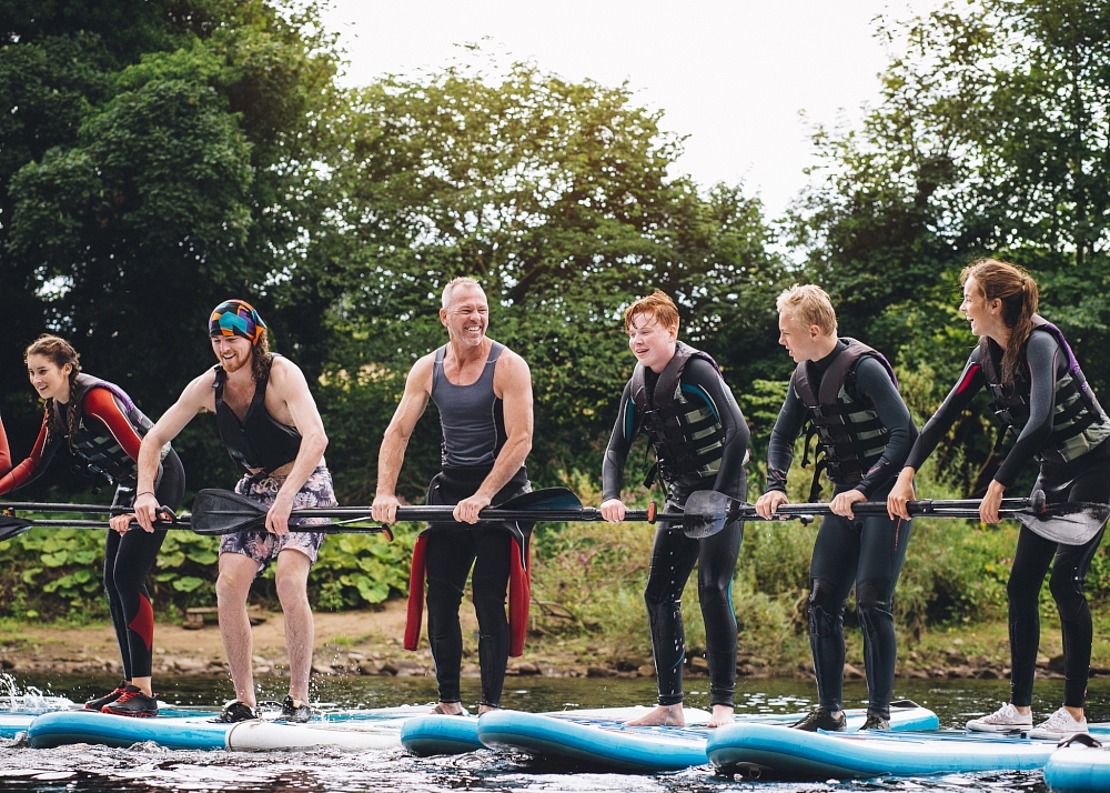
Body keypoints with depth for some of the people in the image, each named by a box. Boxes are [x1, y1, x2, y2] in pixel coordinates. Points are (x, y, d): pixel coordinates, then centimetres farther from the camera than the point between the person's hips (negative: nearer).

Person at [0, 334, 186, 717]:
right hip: (130, 485, 10)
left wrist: (139, 505, -46)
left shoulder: (94, 397, -26)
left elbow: (144, 453, -34)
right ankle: (130, 684, 11)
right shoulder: (55, 408, 3)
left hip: (160, 478, -10)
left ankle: (143, 693, -19)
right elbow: (34, 464, 12)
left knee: (128, 575, -17)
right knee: (113, 580, 6)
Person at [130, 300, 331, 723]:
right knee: (229, 585, -10)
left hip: (304, 484, -5)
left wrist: (285, 497, -47)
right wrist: (145, 493, -14)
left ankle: (299, 698, -16)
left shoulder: (281, 375, -24)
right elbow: (154, 439, 1)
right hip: (253, 487, 6)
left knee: (289, 580, -25)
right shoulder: (209, 386, -7)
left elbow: (316, 438, -38)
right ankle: (243, 700, 0)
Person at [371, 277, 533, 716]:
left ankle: (490, 705, -3)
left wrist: (481, 498, -22)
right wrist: (385, 493, -10)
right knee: (440, 599, 3)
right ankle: (448, 702, 11)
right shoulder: (427, 369, 3)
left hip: (501, 490, -5)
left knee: (489, 602, -8)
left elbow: (520, 441, -18)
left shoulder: (508, 366, -12)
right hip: (450, 489, 5)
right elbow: (398, 432, 3)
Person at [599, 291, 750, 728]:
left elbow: (738, 433, -25)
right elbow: (617, 447, 11)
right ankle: (670, 705, 9)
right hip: (681, 496, 8)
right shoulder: (639, 386, 6)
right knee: (659, 593, 4)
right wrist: (610, 497, -7)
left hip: (722, 491, -8)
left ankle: (723, 704, -13)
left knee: (713, 589, -16)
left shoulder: (696, 371, -18)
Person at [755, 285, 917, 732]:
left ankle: (879, 714, -5)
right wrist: (775, 487, 1)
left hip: (884, 497, -8)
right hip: (845, 498, 8)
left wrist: (863, 489, -29)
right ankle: (829, 710, 10)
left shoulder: (864, 368, -19)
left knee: (872, 602, -12)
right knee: (821, 601, 3)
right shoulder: (804, 376, 6)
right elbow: (782, 437, 18)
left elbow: (905, 433, -26)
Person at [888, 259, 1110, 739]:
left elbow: (1040, 420, -35)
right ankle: (1019, 709, 10)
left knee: (1065, 579, -15)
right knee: (1021, 585, 4)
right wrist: (907, 474, -4)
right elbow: (945, 415, 4)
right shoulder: (987, 354, 2)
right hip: (1054, 472, 9)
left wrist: (999, 484, -34)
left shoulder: (1039, 343, -24)